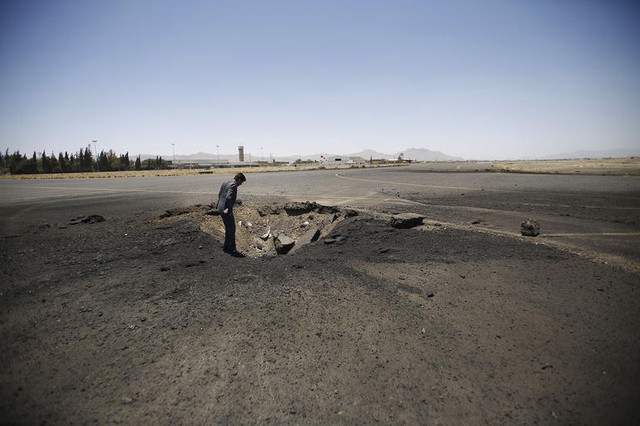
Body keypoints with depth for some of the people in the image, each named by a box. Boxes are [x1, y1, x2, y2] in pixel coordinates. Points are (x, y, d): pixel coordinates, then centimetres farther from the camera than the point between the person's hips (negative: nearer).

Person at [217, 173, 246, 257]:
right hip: (226, 211, -10)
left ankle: (226, 247, 29)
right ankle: (232, 249, 4)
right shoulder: (233, 185, -16)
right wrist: (230, 210, -19)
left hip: (221, 209, 10)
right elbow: (228, 198, -27)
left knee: (228, 228, 20)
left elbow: (219, 195, 20)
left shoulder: (225, 183, 13)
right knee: (232, 229, -1)